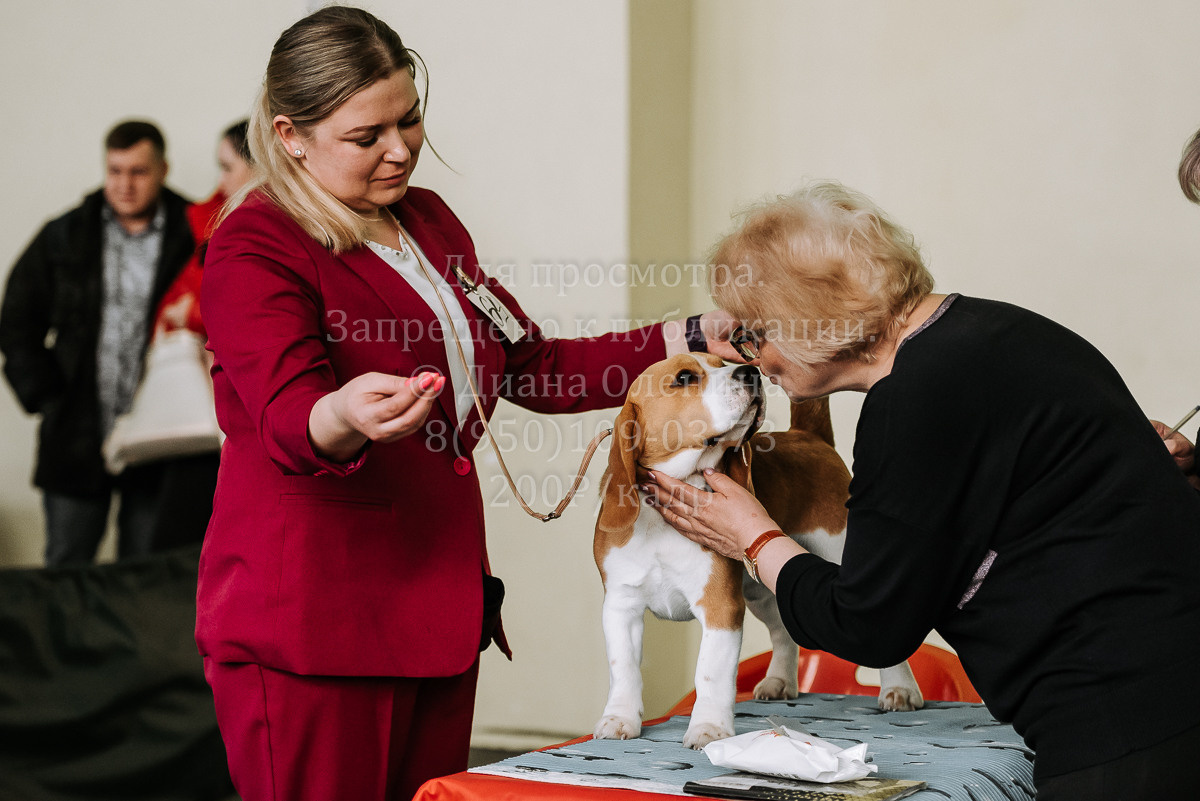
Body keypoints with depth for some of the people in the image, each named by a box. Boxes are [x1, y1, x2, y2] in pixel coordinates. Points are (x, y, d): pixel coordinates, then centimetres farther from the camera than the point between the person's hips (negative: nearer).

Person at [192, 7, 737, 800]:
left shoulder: (428, 221, 16)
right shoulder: (254, 251, -8)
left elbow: (530, 364, 23)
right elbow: (289, 420, -24)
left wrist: (690, 341, 15)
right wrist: (348, 418, -48)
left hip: (438, 610, 7)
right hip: (306, 626, -7)